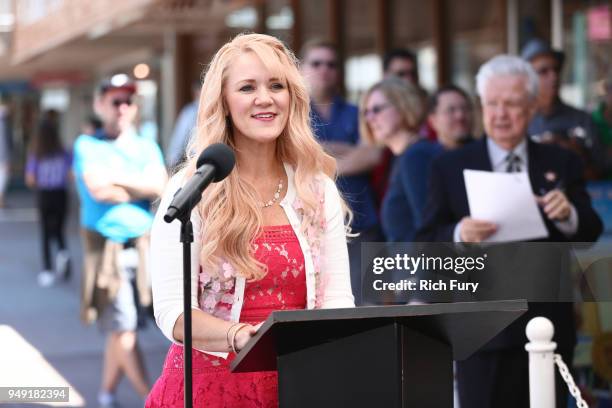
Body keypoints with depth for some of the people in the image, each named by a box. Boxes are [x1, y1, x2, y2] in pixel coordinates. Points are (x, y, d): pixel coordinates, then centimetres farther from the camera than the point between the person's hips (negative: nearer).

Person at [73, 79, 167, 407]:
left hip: (142, 245, 4)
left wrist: (115, 178, -9)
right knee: (122, 329, -8)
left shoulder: (146, 147, 13)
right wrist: (139, 189, -3)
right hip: (105, 247, -4)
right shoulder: (87, 146, 1)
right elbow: (98, 189, -15)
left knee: (120, 329, 8)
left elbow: (159, 185, -6)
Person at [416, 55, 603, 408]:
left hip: (548, 325, 2)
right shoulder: (450, 167, 1)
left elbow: (590, 233, 2)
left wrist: (568, 215, -21)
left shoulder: (562, 163, 6)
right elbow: (426, 242, -2)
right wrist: (458, 235, -24)